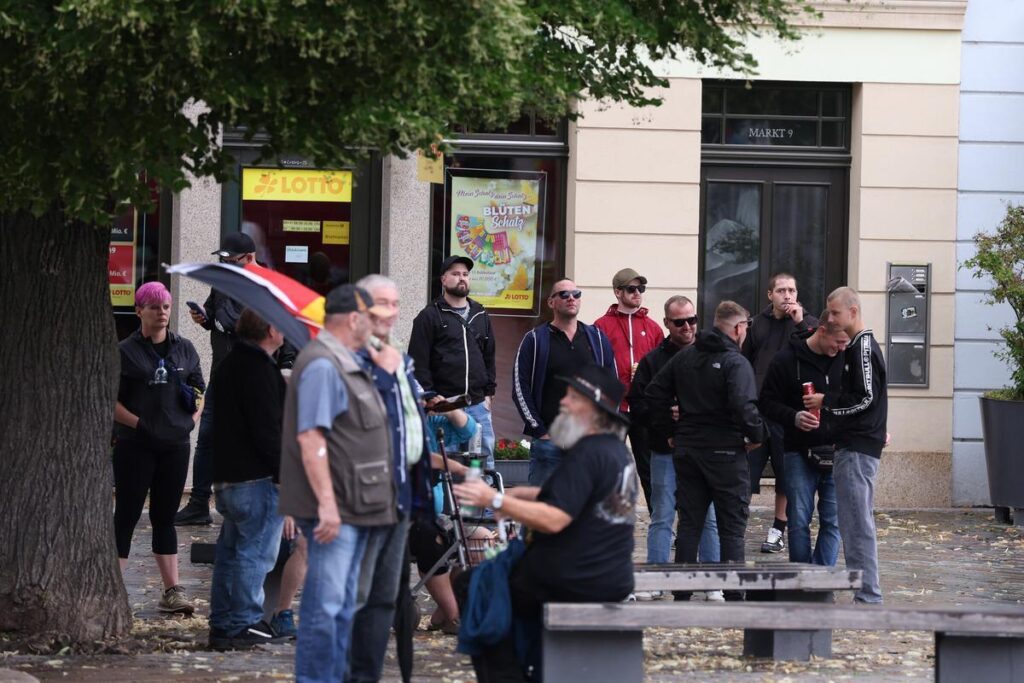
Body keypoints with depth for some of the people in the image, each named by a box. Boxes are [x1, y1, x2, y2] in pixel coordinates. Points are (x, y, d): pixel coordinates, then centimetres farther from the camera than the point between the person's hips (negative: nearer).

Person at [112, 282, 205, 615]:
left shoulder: (184, 349, 10)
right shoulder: (125, 352, -4)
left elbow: (199, 389, 17)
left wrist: (192, 420, 2)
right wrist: (138, 423, -14)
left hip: (175, 446, 4)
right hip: (135, 446, -4)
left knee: (165, 517, 10)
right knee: (127, 515, -1)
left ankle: (172, 591, 10)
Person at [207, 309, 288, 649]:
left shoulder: (228, 365, 17)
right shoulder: (259, 368, -16)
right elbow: (267, 430, -20)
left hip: (227, 476, 10)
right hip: (256, 479, -10)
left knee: (230, 550, 14)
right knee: (256, 551, -5)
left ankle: (222, 622, 17)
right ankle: (243, 624, -4)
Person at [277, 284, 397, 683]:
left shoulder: (348, 365, 17)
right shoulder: (322, 366, -15)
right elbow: (310, 438, -22)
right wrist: (326, 503, -26)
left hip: (354, 509, 11)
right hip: (334, 510, -11)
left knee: (343, 606, 14)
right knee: (325, 605, -10)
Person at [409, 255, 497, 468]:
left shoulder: (480, 315, 17)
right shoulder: (430, 316, 0)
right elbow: (418, 361, -5)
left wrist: (488, 392, 12)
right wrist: (429, 396, -12)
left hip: (478, 404, 5)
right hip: (443, 402, -5)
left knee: (486, 455, 3)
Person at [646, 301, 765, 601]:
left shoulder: (684, 356, 7)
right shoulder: (736, 362, -14)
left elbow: (655, 393, 8)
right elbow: (744, 406, -26)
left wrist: (668, 429, 13)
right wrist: (756, 435, -10)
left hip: (686, 450, 6)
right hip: (725, 452, -6)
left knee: (689, 524, 11)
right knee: (732, 528, 2)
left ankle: (682, 595, 11)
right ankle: (733, 596, 1)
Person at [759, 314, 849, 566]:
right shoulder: (787, 359, -5)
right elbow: (768, 402, -3)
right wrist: (794, 417, -20)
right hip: (800, 453, -2)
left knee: (833, 521, 0)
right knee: (799, 521, 1)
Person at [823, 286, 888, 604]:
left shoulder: (863, 348, -12)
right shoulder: (858, 346, 18)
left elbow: (865, 397, -19)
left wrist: (826, 402, -12)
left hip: (857, 448, -10)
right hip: (856, 444, 10)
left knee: (857, 524, -9)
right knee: (858, 523, 13)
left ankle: (868, 596, -8)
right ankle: (866, 593, 16)